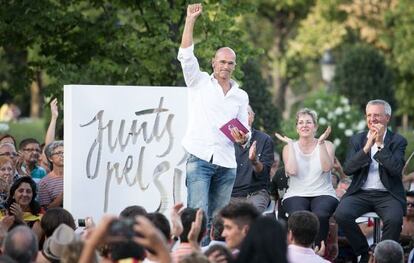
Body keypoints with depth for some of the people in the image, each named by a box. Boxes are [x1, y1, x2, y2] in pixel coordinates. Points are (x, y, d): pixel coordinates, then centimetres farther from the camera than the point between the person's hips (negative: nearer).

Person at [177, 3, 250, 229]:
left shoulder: (241, 96, 18)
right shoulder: (199, 82, 9)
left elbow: (244, 131, 19)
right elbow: (185, 55, -4)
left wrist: (242, 138, -6)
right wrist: (190, 20, -9)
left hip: (226, 163, 4)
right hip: (200, 158, -4)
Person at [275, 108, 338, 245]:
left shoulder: (327, 145, 11)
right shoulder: (289, 148, 12)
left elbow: (327, 167, -8)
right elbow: (292, 171, -7)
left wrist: (321, 143, -10)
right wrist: (290, 144, -4)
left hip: (323, 194, 0)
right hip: (296, 195, 0)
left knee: (320, 215, -34)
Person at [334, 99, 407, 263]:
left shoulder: (398, 141, 5)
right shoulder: (357, 140, 13)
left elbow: (396, 169, -11)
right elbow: (347, 169, 0)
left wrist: (380, 144, -12)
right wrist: (367, 147, -10)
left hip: (387, 194, -3)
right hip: (361, 193, 3)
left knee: (394, 219, -35)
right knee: (341, 214, -27)